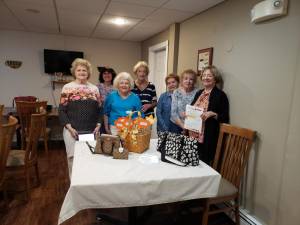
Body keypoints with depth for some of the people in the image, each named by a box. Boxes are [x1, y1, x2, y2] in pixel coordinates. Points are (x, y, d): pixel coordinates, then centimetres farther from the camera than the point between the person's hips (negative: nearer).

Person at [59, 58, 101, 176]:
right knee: (73, 158, 3)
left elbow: (99, 109, 11)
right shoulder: (67, 88, 0)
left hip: (91, 131, 3)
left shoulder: (94, 88, 9)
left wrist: (98, 125, -1)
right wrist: (69, 127, -12)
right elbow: (62, 110, -3)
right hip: (73, 131, -2)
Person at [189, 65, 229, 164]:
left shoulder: (220, 95, -5)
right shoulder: (199, 93, 14)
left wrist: (212, 114, -22)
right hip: (193, 135, 6)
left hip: (207, 138, -5)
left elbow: (225, 118, -6)